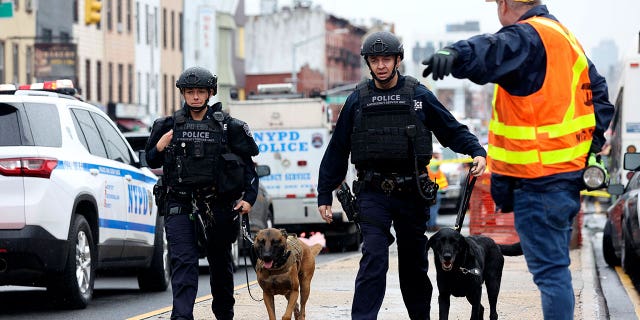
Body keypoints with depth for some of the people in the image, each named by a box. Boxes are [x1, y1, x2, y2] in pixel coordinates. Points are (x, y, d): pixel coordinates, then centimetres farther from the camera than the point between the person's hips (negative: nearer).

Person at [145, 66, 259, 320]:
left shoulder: (228, 127, 2)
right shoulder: (170, 126, 6)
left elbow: (248, 165, 6)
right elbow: (151, 162, 14)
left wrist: (249, 198, -4)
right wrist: (159, 149, -8)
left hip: (217, 206, 0)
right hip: (179, 206, 0)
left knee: (220, 262, 14)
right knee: (183, 261, -13)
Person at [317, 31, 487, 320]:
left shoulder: (419, 95, 3)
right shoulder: (358, 100, 5)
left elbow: (453, 130, 6)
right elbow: (337, 150, 9)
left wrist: (477, 151, -13)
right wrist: (325, 195, 8)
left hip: (411, 192, 1)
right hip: (373, 194, -1)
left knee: (414, 261, 11)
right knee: (374, 259, -14)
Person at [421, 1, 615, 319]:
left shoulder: (526, 39, -16)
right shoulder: (564, 37, 16)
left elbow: (489, 54, -40)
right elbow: (597, 90, 24)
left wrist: (453, 54, -58)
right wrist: (594, 138, 19)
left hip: (538, 179, -10)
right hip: (568, 170, 10)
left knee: (549, 267, -9)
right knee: (554, 262, 20)